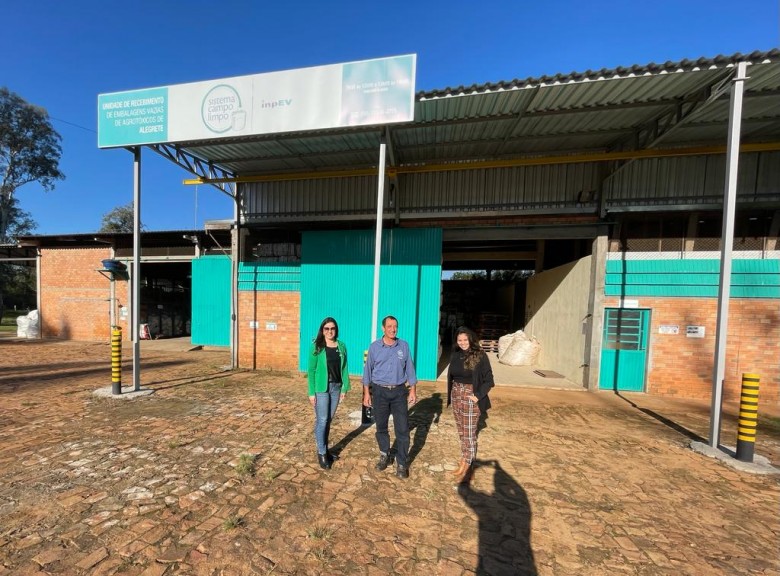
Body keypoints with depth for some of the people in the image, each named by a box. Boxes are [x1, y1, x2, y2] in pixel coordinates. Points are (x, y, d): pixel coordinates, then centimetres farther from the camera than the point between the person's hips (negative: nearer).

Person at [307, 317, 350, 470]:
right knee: (321, 420, 3)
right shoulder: (316, 346, -8)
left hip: (336, 387, 4)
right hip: (321, 388, -3)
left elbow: (344, 368, 6)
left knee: (329, 419, 15)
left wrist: (345, 388, 3)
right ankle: (322, 453, 19)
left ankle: (324, 448, 32)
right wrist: (311, 392, -9)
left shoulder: (341, 346, 2)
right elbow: (311, 370, -7)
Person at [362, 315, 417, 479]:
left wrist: (413, 390, 1)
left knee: (402, 429, 2)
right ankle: (384, 455, 36)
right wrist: (366, 393, -1)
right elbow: (368, 370, 0)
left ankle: (401, 463, 18)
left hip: (399, 391, 0)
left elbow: (410, 369, 2)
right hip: (380, 391, 0)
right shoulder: (374, 346, -5)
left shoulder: (404, 345, -3)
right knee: (381, 427, 14)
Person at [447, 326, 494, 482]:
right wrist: (451, 395, 8)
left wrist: (478, 396, -17)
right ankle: (463, 461, 32)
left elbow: (488, 380, -9)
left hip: (470, 397, -5)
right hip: (456, 396, 5)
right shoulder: (455, 355, 2)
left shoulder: (480, 356, -13)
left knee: (469, 433, 4)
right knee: (461, 431, 17)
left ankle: (467, 467, 18)